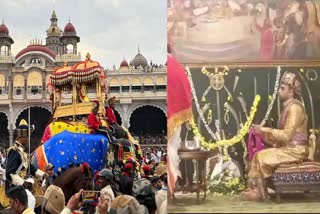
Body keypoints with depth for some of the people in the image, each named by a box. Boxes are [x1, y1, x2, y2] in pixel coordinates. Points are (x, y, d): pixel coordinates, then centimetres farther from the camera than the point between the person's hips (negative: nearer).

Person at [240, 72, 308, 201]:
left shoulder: (294, 107, -16)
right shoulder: (289, 106, 15)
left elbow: (286, 135, -22)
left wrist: (264, 130, -16)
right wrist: (263, 133, 5)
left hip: (295, 150, -9)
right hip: (288, 148, 9)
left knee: (261, 157, -16)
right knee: (259, 154, 1)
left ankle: (259, 192, -3)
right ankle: (255, 190, -3)